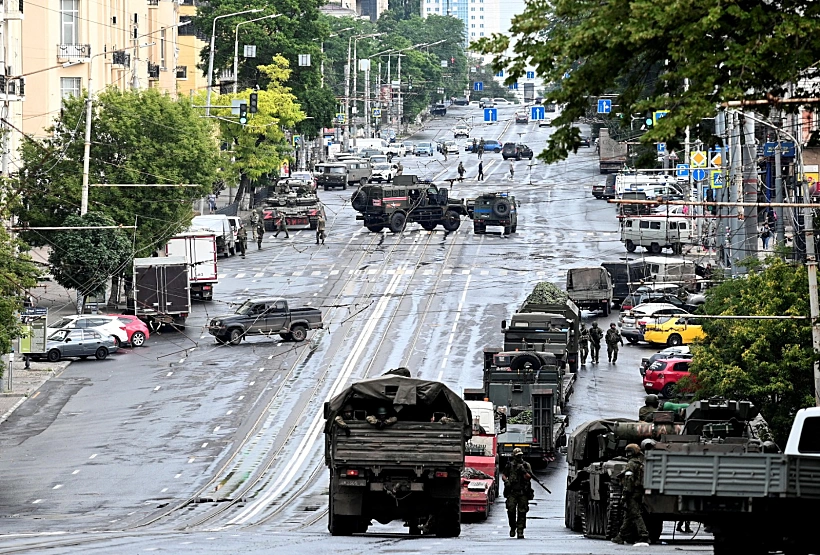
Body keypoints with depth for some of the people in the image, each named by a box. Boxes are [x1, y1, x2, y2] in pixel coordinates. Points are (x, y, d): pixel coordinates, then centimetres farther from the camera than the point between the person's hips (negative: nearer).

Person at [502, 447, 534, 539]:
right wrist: (506, 481, -7)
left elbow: (529, 477, -2)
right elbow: (503, 475, 13)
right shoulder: (510, 465, 9)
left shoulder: (526, 465, 7)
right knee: (511, 510, -9)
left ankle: (520, 531, 0)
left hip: (523, 493, 0)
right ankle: (512, 527, 14)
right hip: (512, 492, 0)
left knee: (522, 512, -3)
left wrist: (523, 471, -18)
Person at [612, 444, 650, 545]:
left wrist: (625, 494, -18)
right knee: (628, 515, 17)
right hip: (640, 494, 9)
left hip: (633, 494, -9)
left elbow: (629, 480, -17)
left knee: (636, 515, -13)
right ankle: (621, 537, 26)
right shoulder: (641, 464, 17)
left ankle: (644, 537, -22)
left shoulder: (631, 464, -10)